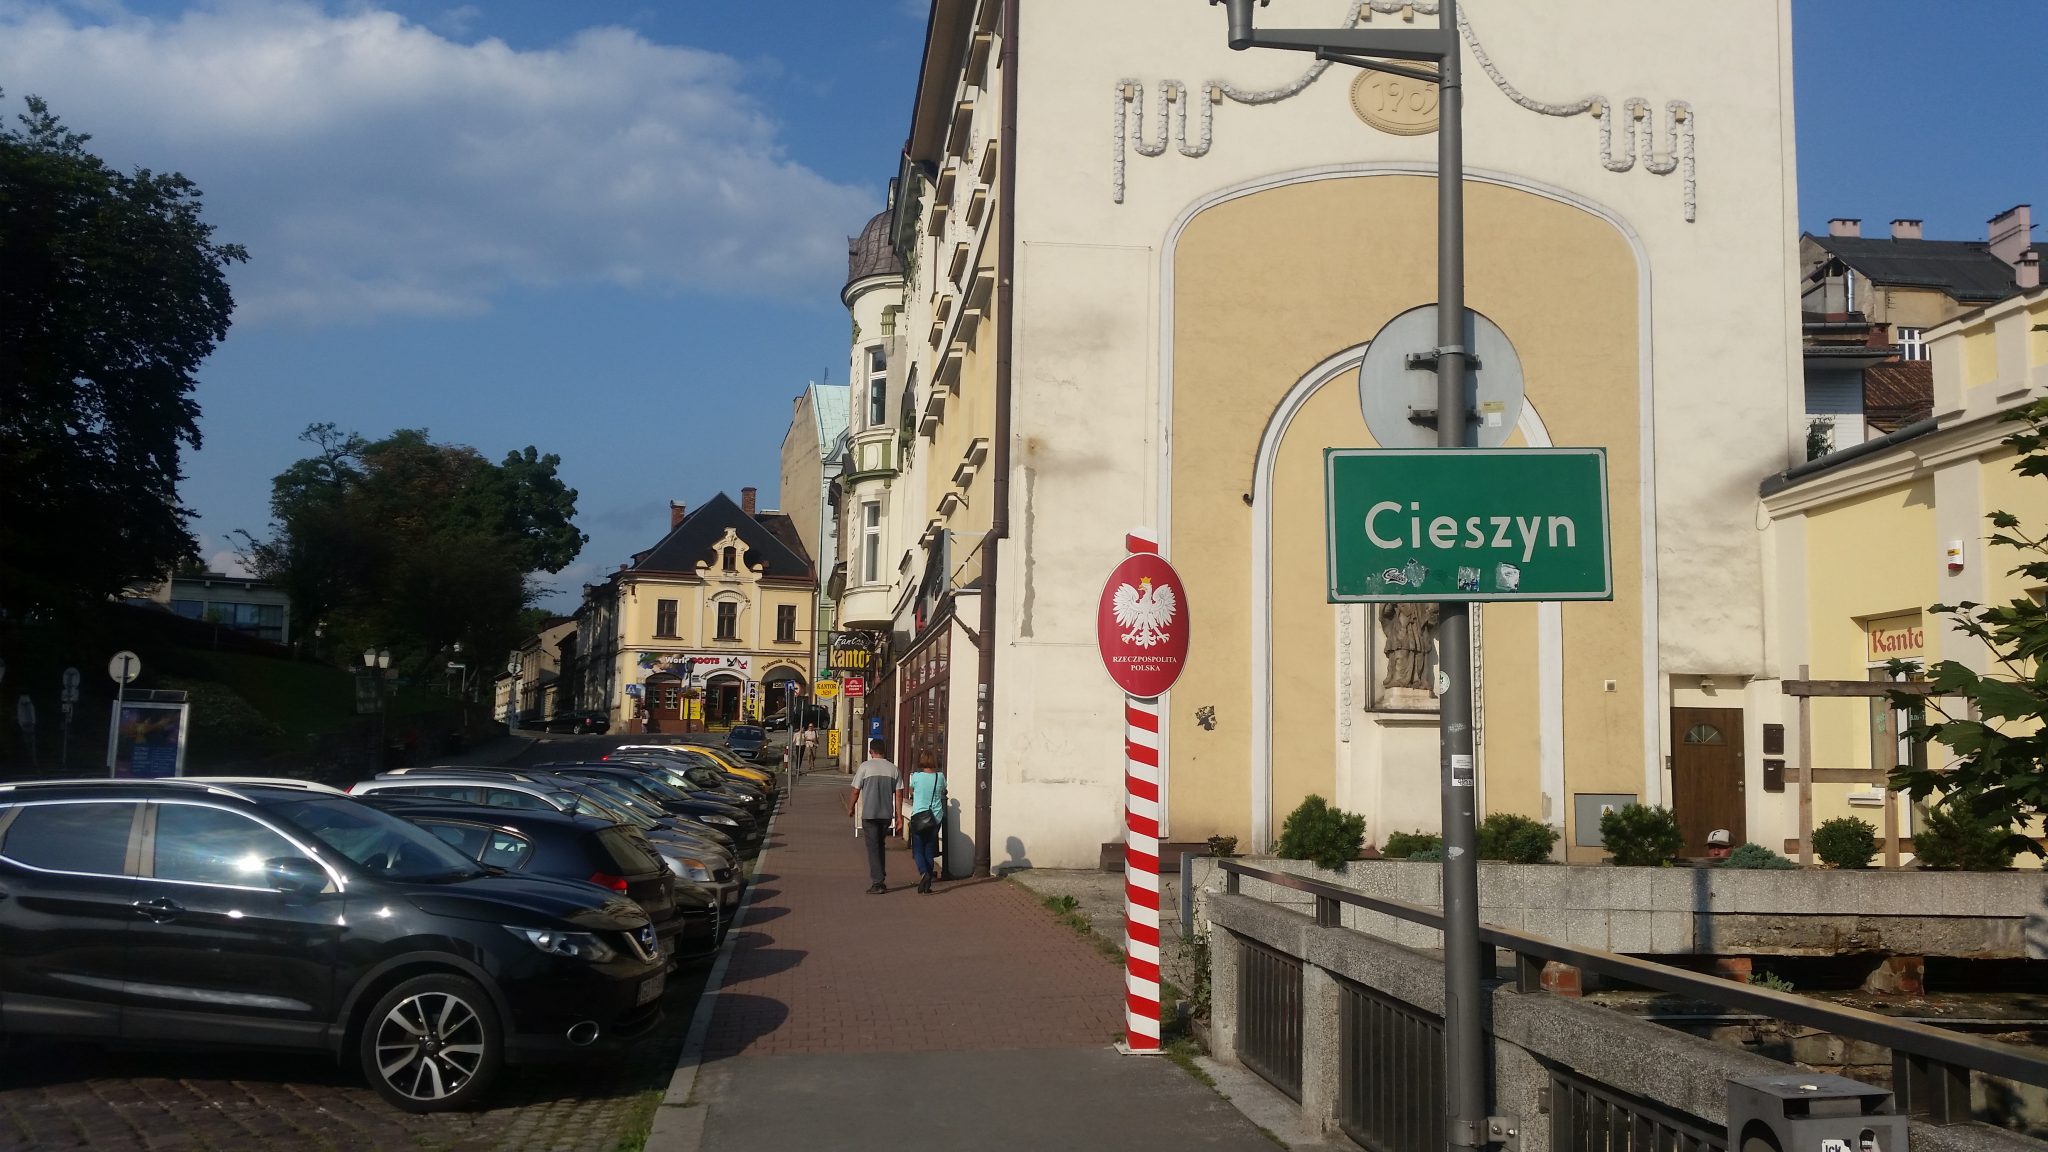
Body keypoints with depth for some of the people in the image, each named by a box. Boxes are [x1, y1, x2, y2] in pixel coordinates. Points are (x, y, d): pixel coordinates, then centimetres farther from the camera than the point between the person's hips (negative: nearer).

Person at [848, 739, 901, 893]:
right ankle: (882, 879, 22)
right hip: (887, 814, 4)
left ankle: (877, 882, -6)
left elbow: (856, 791, -4)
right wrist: (898, 815, 8)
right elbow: (898, 794, 3)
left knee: (873, 847, -1)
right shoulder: (893, 768, 5)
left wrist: (851, 808, 12)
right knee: (881, 846, 19)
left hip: (869, 813, -4)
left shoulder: (865, 766, -6)